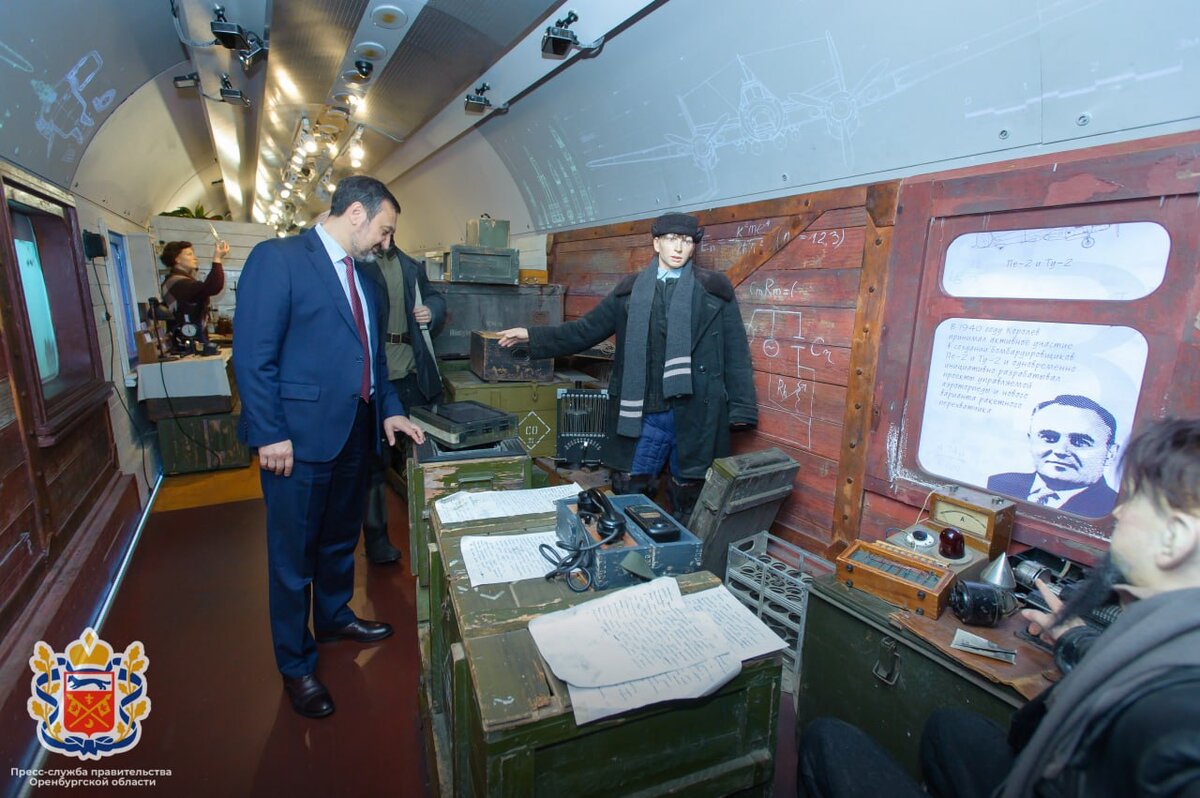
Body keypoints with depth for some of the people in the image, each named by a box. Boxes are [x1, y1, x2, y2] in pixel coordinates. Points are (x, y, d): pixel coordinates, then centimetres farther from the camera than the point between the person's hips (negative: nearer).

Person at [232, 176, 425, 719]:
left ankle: (334, 618, 46)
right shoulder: (277, 259, -10)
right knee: (294, 556, 8)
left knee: (341, 540, 23)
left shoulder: (365, 279, 14)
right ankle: (296, 666, 27)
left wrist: (389, 408, 8)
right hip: (300, 436, -7)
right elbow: (252, 354, -15)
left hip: (356, 432, 7)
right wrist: (270, 434, -17)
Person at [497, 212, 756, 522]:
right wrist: (532, 336, 5)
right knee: (627, 493, 10)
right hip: (643, 412, 2)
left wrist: (742, 408, -4)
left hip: (695, 413, -1)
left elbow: (735, 353, 2)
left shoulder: (715, 290, 4)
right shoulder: (630, 289, 9)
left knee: (687, 496, 11)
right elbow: (586, 330, 10)